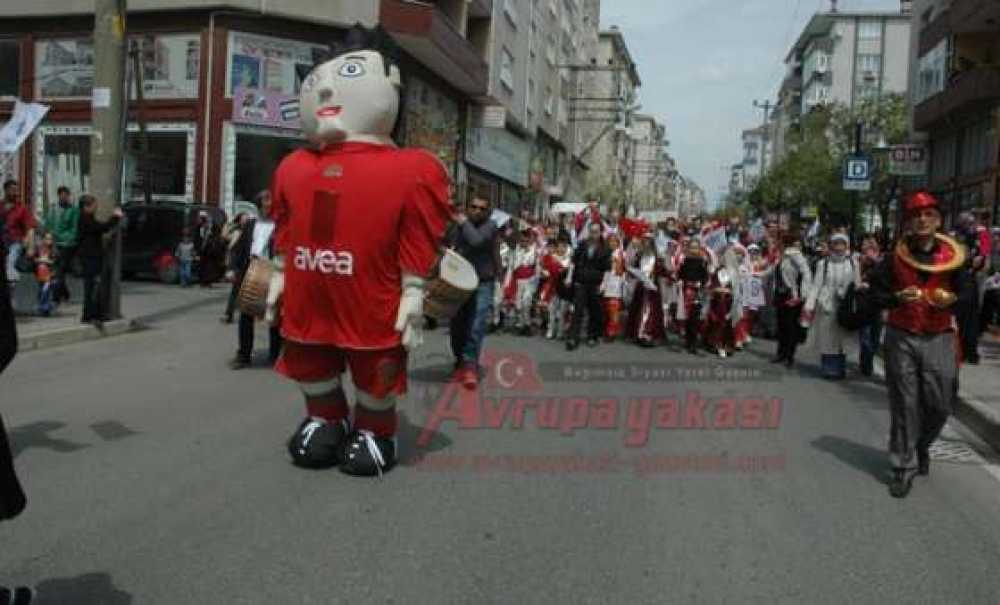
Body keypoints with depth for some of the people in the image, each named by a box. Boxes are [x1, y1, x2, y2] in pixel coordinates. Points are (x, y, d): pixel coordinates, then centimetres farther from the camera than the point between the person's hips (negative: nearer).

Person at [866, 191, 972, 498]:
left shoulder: (953, 256, 3)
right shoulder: (895, 257, 1)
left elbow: (967, 294, 9)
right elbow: (875, 294, 3)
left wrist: (953, 299, -13)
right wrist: (897, 298, -17)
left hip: (939, 339, 1)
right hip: (901, 338, -1)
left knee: (940, 404, 3)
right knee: (904, 404, 3)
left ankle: (922, 446, 34)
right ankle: (904, 465, 13)